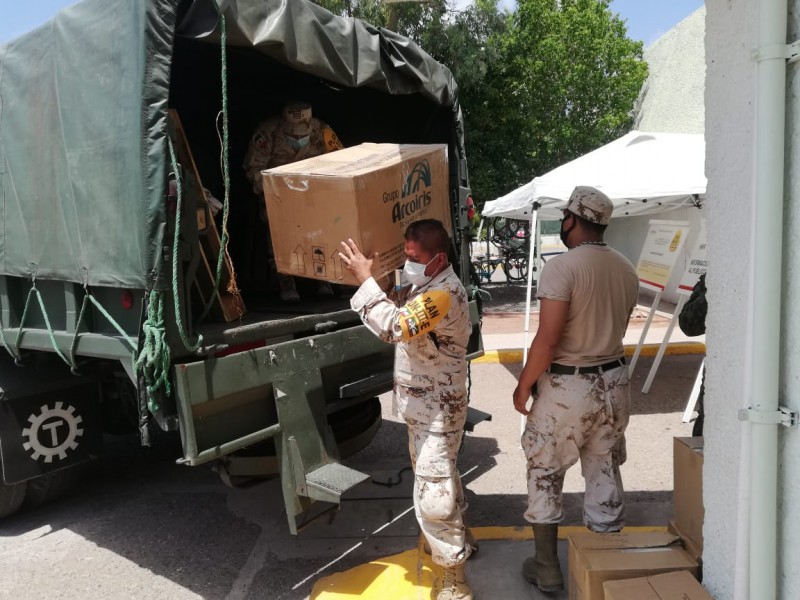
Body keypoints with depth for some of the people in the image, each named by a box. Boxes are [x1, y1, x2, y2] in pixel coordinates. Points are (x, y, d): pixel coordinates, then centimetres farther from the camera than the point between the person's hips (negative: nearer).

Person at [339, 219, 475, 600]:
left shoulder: (444, 293, -27)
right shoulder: (424, 285, 6)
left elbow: (394, 327, -38)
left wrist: (365, 279, -32)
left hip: (438, 410, -10)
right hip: (422, 406, 10)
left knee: (432, 495, -7)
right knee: (440, 477, 25)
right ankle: (458, 537, 47)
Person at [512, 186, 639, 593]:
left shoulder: (561, 267, -18)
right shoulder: (626, 269, 3)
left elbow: (547, 340, -21)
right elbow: (615, 329, 11)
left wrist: (523, 386, -10)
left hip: (566, 386, -6)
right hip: (613, 381, 6)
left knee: (544, 474, 11)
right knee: (605, 475, 16)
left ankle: (547, 567, 21)